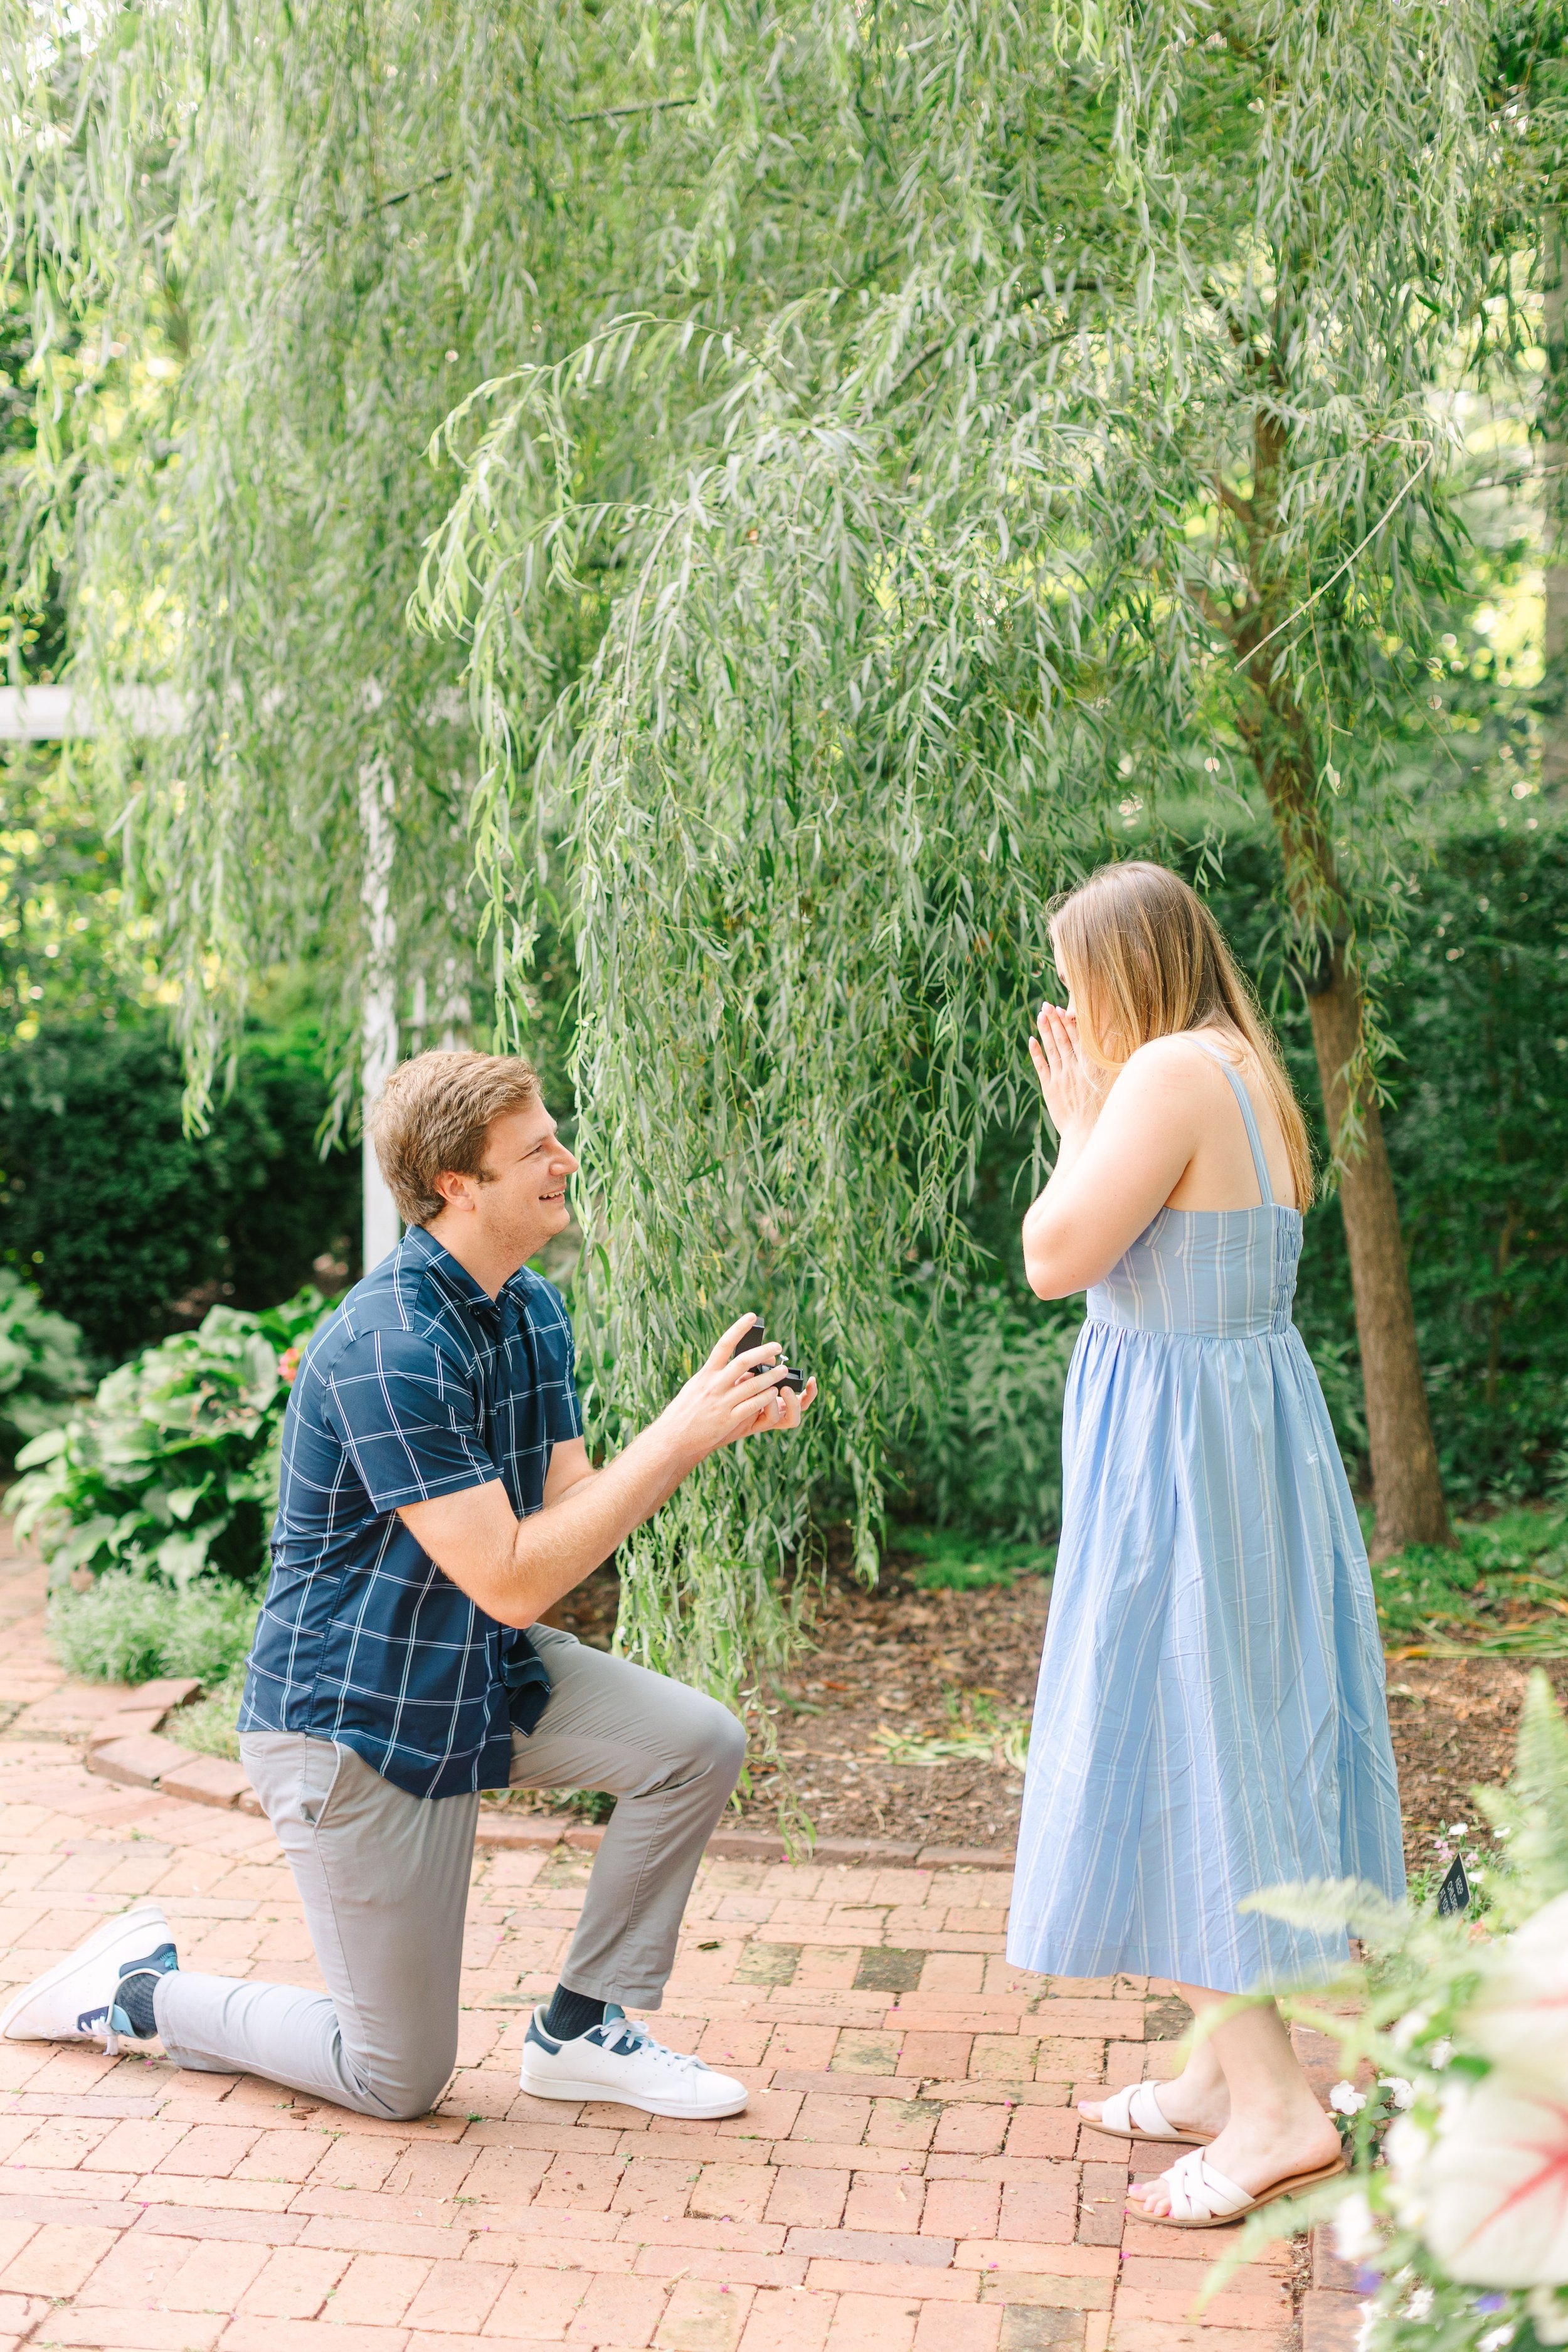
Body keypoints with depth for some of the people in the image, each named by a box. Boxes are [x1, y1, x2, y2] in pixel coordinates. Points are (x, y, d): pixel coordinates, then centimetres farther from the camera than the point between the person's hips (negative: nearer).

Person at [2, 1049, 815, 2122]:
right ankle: (135, 1991, 24)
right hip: (356, 1714, -8)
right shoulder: (388, 1350, -29)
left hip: (489, 1673, 8)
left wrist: (719, 1422, -13)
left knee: (698, 1745, -11)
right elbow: (512, 1580, -30)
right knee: (398, 2079, 2)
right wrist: (676, 1437, -29)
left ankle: (580, 2030, 8)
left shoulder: (535, 1310, 1)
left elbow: (572, 1507, 0)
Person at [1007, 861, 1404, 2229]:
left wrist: (1081, 1129, -4)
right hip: (1252, 1424, 10)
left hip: (1183, 1448, -10)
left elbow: (1057, 1257, -18)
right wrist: (1082, 1117, 16)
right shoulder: (1247, 1075, 13)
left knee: (1175, 1752, -6)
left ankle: (1273, 2101, -4)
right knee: (1231, 1748, 14)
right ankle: (1223, 2070, 23)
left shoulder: (1175, 1071, -16)